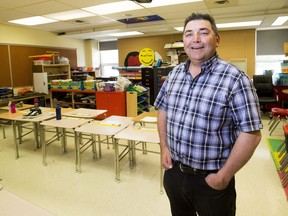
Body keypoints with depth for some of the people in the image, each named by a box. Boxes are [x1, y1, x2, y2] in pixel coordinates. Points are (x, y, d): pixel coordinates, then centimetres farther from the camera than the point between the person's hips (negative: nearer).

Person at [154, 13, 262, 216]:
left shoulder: (235, 79, -17)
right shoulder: (174, 74, 1)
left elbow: (251, 134, -17)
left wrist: (224, 177, -14)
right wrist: (164, 147, 3)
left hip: (210, 179, -5)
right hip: (173, 172, 5)